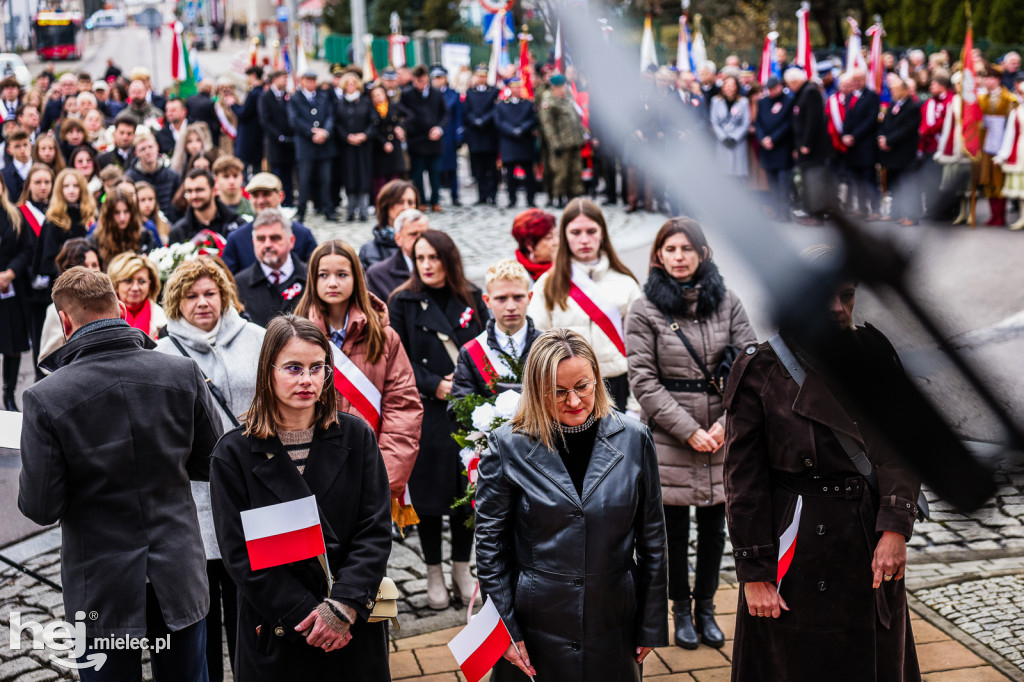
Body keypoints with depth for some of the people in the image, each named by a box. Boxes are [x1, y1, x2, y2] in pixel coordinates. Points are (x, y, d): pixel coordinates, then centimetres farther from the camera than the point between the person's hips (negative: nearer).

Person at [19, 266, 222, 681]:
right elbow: (211, 464, 2)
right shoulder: (183, 373, -10)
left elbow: (40, 508, -13)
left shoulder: (47, 397, -17)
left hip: (103, 590, -2)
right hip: (179, 575, 2)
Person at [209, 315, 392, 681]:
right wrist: (306, 616, -15)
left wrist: (343, 606, -16)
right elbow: (239, 552, -7)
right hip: (276, 635, -1)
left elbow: (375, 530, -4)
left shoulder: (356, 435, -1)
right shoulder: (234, 452, -4)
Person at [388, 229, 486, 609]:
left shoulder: (471, 300, 8)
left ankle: (462, 570, 22)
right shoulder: (403, 303, 0)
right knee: (429, 493, 4)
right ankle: (434, 575, 18)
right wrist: (434, 386, -14)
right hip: (426, 414, -2)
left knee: (468, 490, 7)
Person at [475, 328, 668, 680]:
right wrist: (505, 631, -5)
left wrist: (651, 626, 4)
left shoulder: (633, 439, -3)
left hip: (613, 625, 2)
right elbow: (490, 543, -3)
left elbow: (652, 539, 2)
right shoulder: (508, 446, -8)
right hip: (535, 631, -1)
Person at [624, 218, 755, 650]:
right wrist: (689, 431, -13)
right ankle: (681, 610, 26)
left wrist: (727, 422, -10)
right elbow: (643, 380, -8)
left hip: (722, 437, 2)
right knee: (675, 530, 8)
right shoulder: (645, 311, -3)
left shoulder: (726, 302, 4)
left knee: (714, 528, 11)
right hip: (670, 441, -2)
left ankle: (705, 607, 29)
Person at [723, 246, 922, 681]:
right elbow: (743, 479, -8)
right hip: (794, 543, -3)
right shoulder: (761, 370, -8)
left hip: (871, 544, 3)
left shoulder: (874, 356, 2)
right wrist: (754, 573, -10)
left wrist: (895, 529, -18)